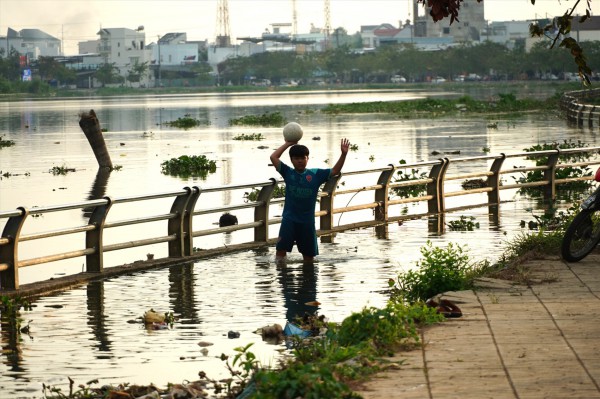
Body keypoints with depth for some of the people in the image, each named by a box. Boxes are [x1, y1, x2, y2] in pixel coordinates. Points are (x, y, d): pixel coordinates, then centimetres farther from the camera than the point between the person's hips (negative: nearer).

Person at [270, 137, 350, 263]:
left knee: (309, 253, 14)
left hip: (307, 220, 2)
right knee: (281, 248, -13)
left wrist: (343, 154, -13)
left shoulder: (315, 174, 2)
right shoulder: (288, 173, 0)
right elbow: (273, 157, -6)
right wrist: (288, 144, -1)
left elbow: (335, 171, 1)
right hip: (289, 218, -2)